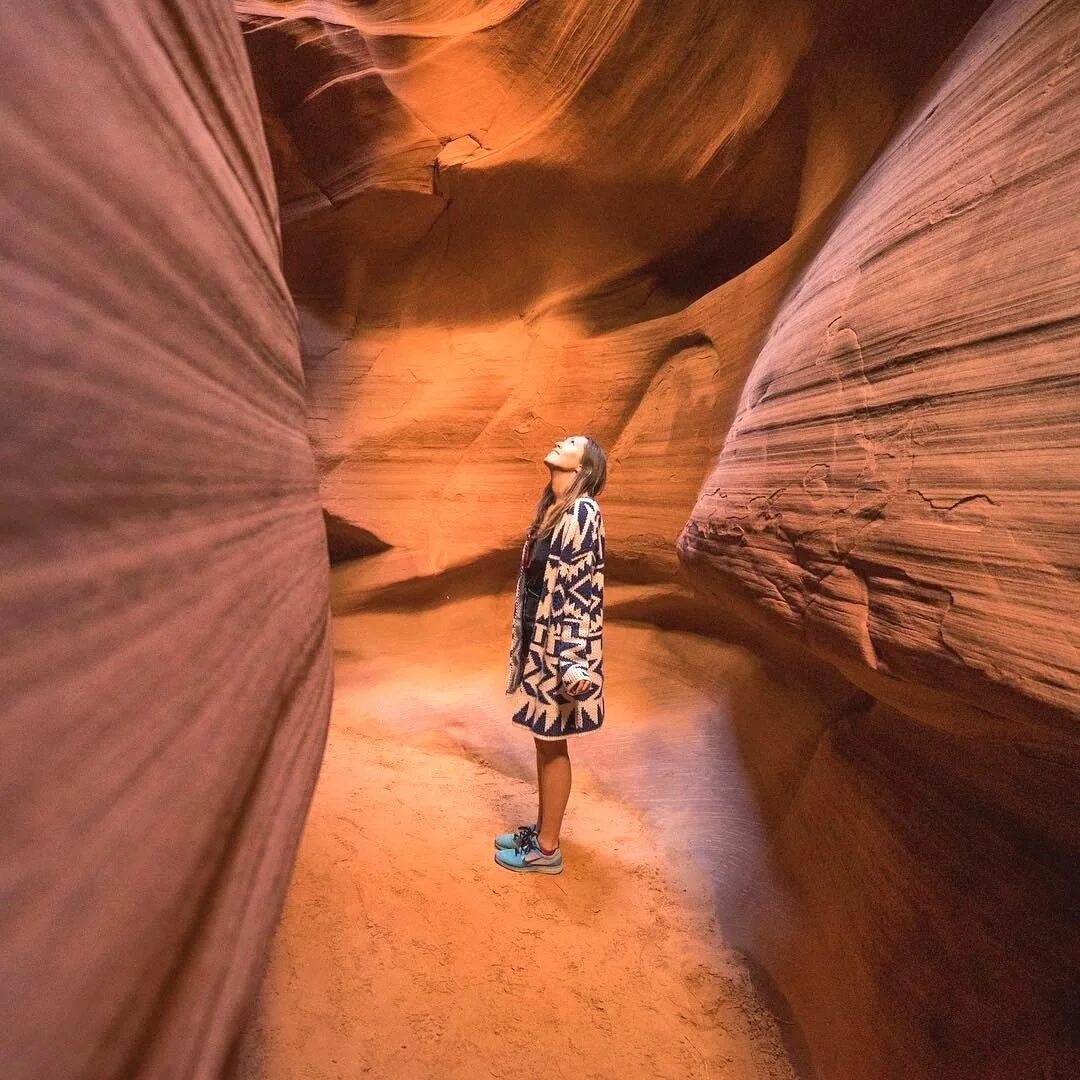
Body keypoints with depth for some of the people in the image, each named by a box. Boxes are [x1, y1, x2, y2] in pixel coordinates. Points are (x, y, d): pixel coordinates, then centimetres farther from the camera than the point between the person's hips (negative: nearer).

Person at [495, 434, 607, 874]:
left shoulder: (582, 512, -18)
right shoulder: (552, 508, 10)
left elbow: (585, 588, -21)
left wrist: (570, 661, -23)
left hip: (560, 643, -9)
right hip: (539, 638, 9)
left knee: (552, 743, 4)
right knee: (543, 740, 18)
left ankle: (547, 849, 19)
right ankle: (540, 829, 34)